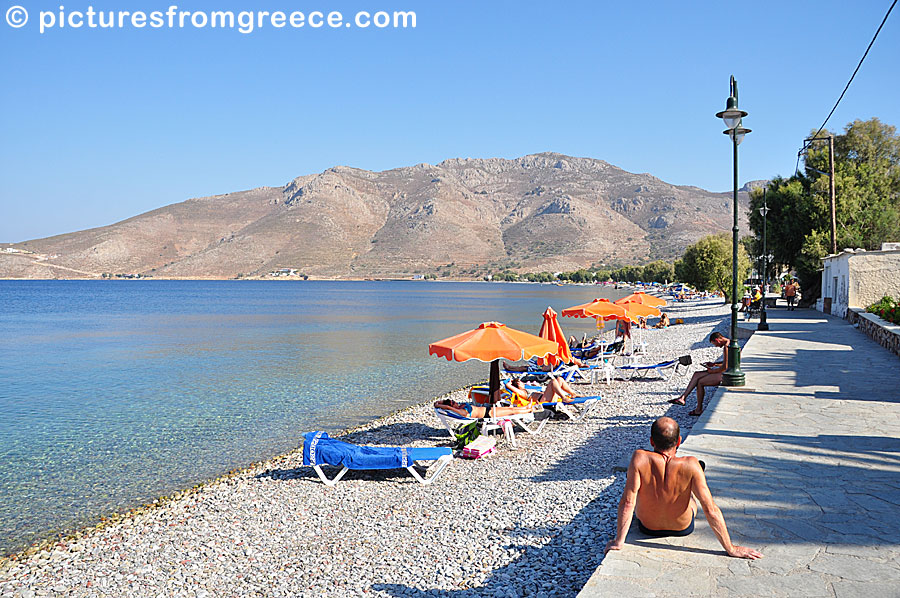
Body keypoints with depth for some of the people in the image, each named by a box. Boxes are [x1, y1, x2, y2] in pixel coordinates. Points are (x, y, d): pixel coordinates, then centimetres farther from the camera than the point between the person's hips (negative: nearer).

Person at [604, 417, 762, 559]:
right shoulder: (690, 465, -30)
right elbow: (711, 510, -27)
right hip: (683, 528, 1)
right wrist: (731, 549, -16)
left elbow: (627, 502, -30)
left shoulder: (640, 458, -31)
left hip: (647, 527, 0)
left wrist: (618, 541, -20)